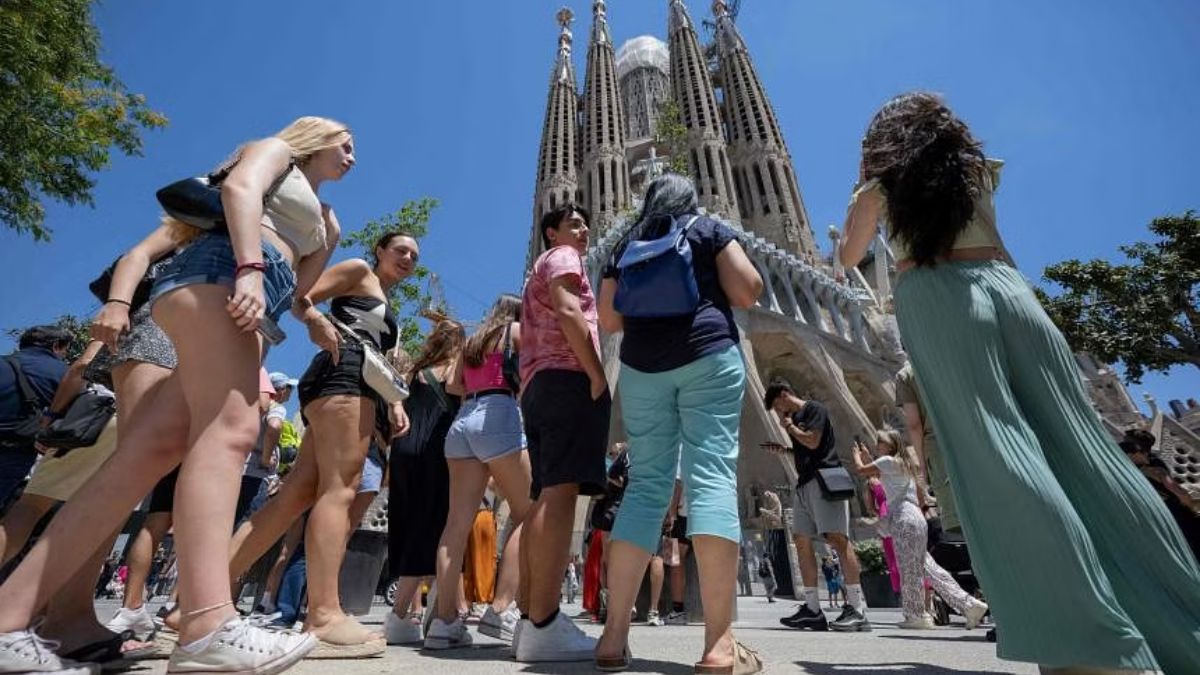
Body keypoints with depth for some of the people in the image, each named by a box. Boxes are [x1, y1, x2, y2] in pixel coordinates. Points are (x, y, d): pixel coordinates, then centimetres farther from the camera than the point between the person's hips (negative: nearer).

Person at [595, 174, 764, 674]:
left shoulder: (626, 246, 21)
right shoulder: (710, 229, 14)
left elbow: (610, 319, 14)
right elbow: (748, 292, 3)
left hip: (642, 366, 3)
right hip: (707, 356, -3)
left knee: (646, 484, 1)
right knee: (712, 477, -10)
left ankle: (615, 634, -3)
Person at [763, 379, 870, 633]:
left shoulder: (815, 409, -1)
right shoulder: (794, 418, 23)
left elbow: (812, 442, -12)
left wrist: (787, 425, -1)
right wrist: (781, 449, 14)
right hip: (804, 483, 9)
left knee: (837, 538, -13)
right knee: (802, 541, 3)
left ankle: (857, 609, -10)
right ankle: (812, 610, 5)